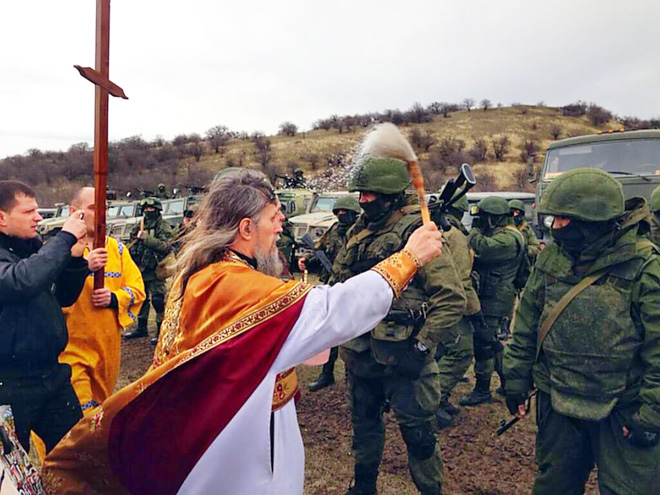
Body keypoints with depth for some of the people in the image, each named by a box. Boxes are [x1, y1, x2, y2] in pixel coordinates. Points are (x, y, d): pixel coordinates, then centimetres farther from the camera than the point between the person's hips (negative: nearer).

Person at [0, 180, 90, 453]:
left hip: (52, 376, 7)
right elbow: (22, 282, -36)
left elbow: (63, 297, 15)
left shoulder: (32, 248, 8)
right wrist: (65, 237, -26)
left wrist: (77, 262, -2)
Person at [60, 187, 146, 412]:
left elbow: (137, 288, 7)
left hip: (109, 344, 5)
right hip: (72, 346, -4)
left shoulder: (117, 248, 9)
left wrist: (114, 298, -12)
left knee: (103, 408, 20)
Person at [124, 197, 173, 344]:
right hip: (140, 269, 7)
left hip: (154, 270, -7)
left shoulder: (163, 227, -6)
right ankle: (141, 328, 29)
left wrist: (145, 238, -22)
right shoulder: (139, 226, 14)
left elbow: (165, 246, -21)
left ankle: (161, 331, 3)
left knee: (158, 300, -6)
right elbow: (132, 245, 25)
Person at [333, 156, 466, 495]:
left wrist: (421, 347, -21)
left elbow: (452, 299, -20)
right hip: (360, 351, 8)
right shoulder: (360, 231, 6)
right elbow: (341, 280, 19)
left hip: (400, 353, -7)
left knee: (417, 431, 6)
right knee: (363, 421, 23)